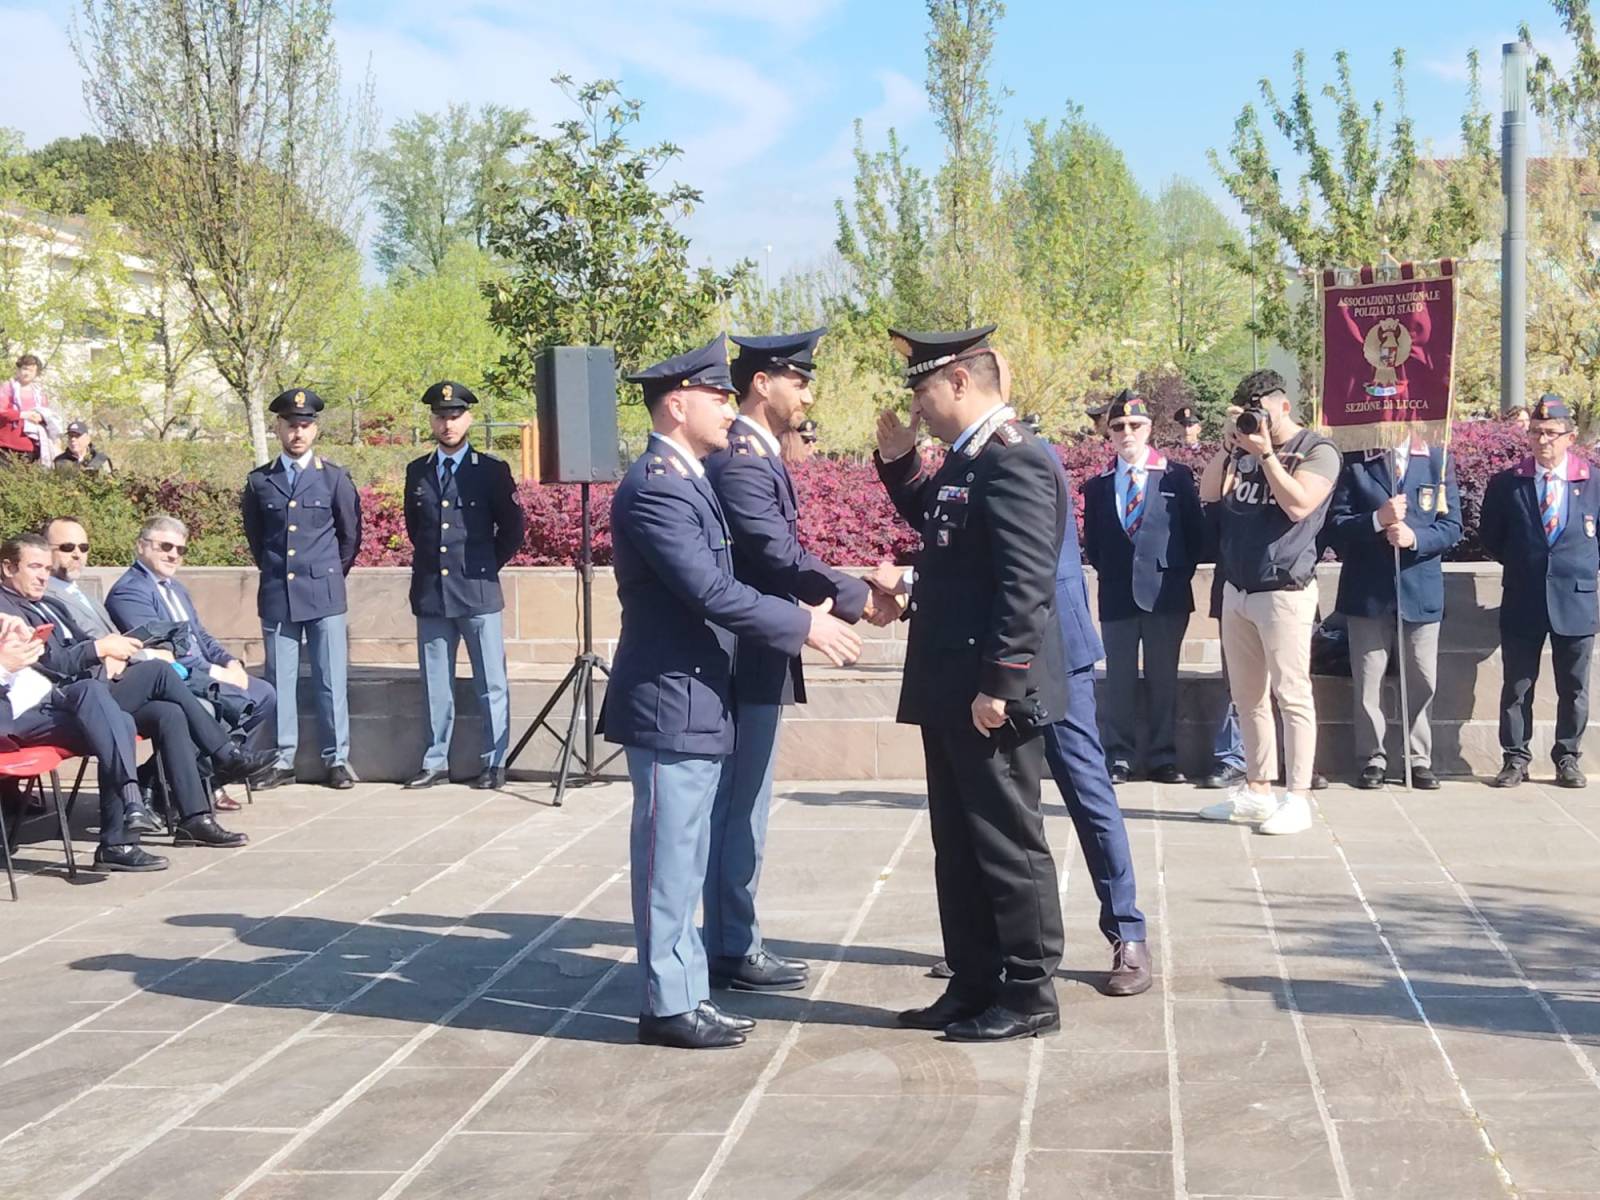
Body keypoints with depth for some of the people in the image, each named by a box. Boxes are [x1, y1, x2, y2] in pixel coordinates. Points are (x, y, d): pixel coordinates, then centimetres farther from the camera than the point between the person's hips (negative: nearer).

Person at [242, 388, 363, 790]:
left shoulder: (334, 478, 4)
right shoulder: (259, 481, 7)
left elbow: (351, 534, 11)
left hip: (325, 593, -1)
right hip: (276, 595, 1)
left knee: (331, 680, 0)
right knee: (279, 681, 4)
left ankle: (337, 760, 6)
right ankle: (282, 760, 10)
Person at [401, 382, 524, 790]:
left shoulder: (491, 470, -1)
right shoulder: (416, 472, 9)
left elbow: (512, 529, 5)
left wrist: (486, 567, 7)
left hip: (478, 593, -3)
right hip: (430, 593, 3)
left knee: (491, 684, 1)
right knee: (436, 686, 8)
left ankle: (494, 762, 8)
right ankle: (435, 762, 15)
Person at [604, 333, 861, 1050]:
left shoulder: (688, 480, 15)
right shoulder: (655, 486, -18)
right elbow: (710, 591, -23)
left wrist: (800, 623, 14)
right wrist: (802, 625, -16)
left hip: (698, 704, 10)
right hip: (670, 703, -10)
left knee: (683, 862, 15)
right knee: (668, 862, -2)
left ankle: (688, 996, 23)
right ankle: (667, 1006, 7)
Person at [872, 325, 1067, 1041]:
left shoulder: (1015, 460, -17)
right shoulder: (968, 458, 13)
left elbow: (1027, 585, -23)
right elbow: (934, 522, 31)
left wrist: (998, 684, -24)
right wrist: (898, 461, 16)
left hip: (992, 695, -10)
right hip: (952, 693, 10)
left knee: (1009, 847, 0)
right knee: (960, 849, 16)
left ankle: (1028, 996, 11)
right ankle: (973, 985, 26)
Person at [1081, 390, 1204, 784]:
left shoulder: (1176, 476, 3)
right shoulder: (1097, 486, 10)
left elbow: (1196, 532, 5)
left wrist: (1179, 573, 1)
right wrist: (1110, 574, 7)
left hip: (1166, 593, -2)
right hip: (1116, 596, 2)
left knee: (1164, 679, 3)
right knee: (1119, 680, 3)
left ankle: (1164, 758, 10)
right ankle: (1118, 758, 8)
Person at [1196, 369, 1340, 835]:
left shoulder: (1317, 450, -4)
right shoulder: (1244, 448, 13)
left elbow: (1297, 505, -17)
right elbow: (1209, 493, 7)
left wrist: (1265, 453, -15)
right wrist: (1229, 445, -2)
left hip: (1284, 591, -7)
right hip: (1236, 589, 7)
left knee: (1292, 695, -6)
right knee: (1248, 696, 11)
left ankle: (1297, 798, -4)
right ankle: (1257, 789, 18)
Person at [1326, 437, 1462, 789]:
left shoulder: (1438, 460, 5)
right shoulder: (1353, 462, 1)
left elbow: (1451, 526, 1)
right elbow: (1336, 524, -4)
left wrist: (1415, 537, -16)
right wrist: (1377, 520, -19)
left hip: (1421, 588, 1)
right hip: (1368, 590, -1)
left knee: (1422, 681, 5)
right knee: (1368, 681, 4)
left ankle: (1420, 759, 15)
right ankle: (1372, 759, 13)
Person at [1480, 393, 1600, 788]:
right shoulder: (1506, 483, 1)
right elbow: (1490, 536, 11)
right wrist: (1519, 564, 8)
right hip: (1522, 601, 0)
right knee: (1516, 686, 4)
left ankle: (1567, 759, 18)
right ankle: (1516, 758, 13)